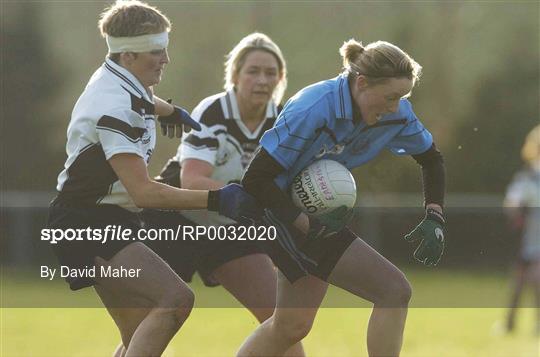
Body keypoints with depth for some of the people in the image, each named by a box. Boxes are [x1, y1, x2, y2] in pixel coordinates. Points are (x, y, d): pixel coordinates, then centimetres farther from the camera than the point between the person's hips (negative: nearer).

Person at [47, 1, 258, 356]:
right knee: (175, 299, -27)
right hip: (89, 225, -11)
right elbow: (143, 192, -28)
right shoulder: (115, 108, -23)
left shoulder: (112, 79, 9)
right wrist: (214, 200, -30)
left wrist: (169, 110, 52)